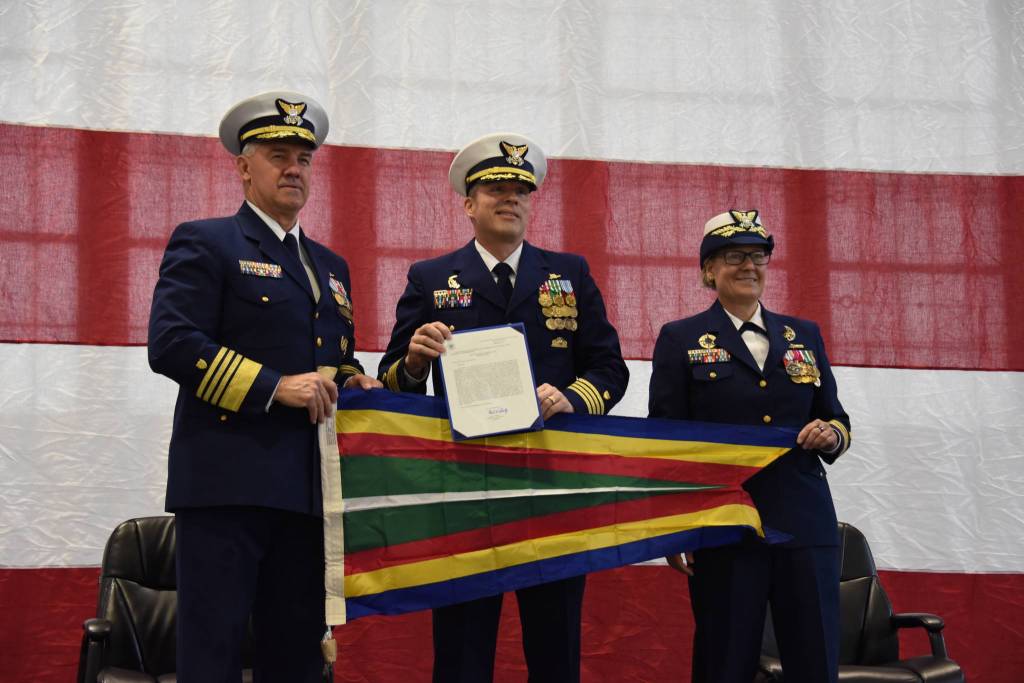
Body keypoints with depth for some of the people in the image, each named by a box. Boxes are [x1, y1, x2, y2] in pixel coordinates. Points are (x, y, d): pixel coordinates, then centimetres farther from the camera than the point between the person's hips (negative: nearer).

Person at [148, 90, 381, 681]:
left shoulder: (331, 267, 23)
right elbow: (172, 345, -12)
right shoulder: (205, 244, 1)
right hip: (226, 478, -6)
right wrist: (273, 386, -16)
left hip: (306, 490, 7)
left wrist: (352, 382, 6)